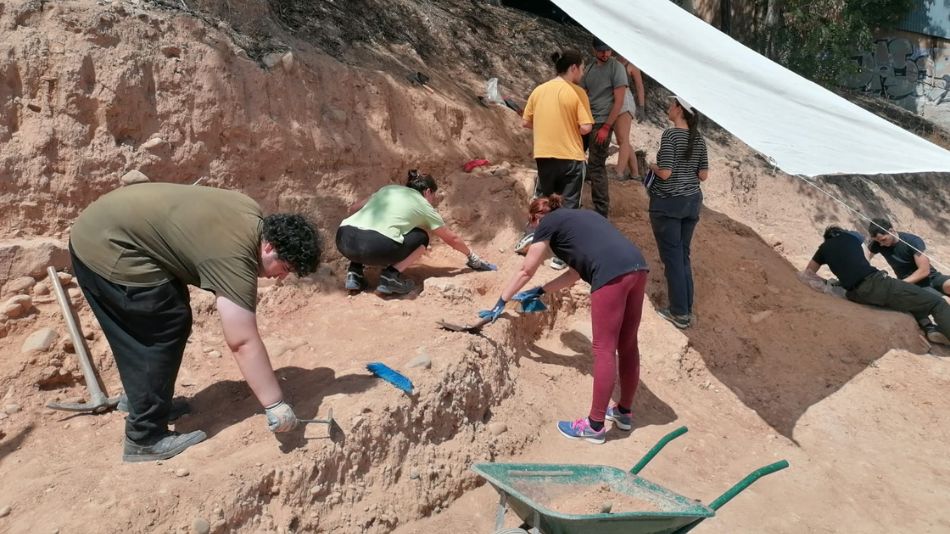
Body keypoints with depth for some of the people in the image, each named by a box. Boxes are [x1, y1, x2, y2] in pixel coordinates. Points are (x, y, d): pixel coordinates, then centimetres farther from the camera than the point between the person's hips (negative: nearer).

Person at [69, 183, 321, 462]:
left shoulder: (252, 216, 3)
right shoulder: (234, 257, -24)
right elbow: (244, 343, -25)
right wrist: (275, 405, -21)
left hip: (103, 229, 10)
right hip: (107, 249, -10)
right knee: (166, 331, -8)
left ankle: (141, 398, 33)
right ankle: (145, 439, 0)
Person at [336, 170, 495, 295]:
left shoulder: (388, 189, 29)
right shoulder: (423, 205, 19)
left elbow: (353, 208, 31)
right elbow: (452, 238, 28)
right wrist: (472, 257, 43)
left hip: (343, 240, 5)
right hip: (376, 248, -5)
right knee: (421, 238, 21)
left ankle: (354, 273, 19)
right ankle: (391, 275, 2)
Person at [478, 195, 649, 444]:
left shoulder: (548, 223, 14)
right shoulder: (579, 217, 34)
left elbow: (525, 271, 19)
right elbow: (577, 271, 33)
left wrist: (500, 304, 28)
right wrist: (540, 292, 39)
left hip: (612, 274, -8)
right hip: (637, 267, 8)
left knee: (604, 349, -2)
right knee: (627, 344, 16)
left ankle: (595, 426, 6)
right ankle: (624, 412, 30)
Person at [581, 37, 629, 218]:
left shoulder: (616, 68, -7)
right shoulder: (590, 68, 11)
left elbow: (619, 102, -12)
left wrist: (606, 127, -17)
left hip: (601, 123, -7)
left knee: (596, 167, -7)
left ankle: (601, 212, 1)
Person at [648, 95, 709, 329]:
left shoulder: (670, 134, -13)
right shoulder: (698, 138, 7)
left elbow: (665, 173, -18)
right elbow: (703, 175, 8)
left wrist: (653, 166, 1)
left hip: (668, 203, -7)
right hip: (692, 201, 7)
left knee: (672, 257, 1)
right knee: (683, 255, 15)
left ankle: (679, 313, 6)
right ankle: (687, 309, 19)